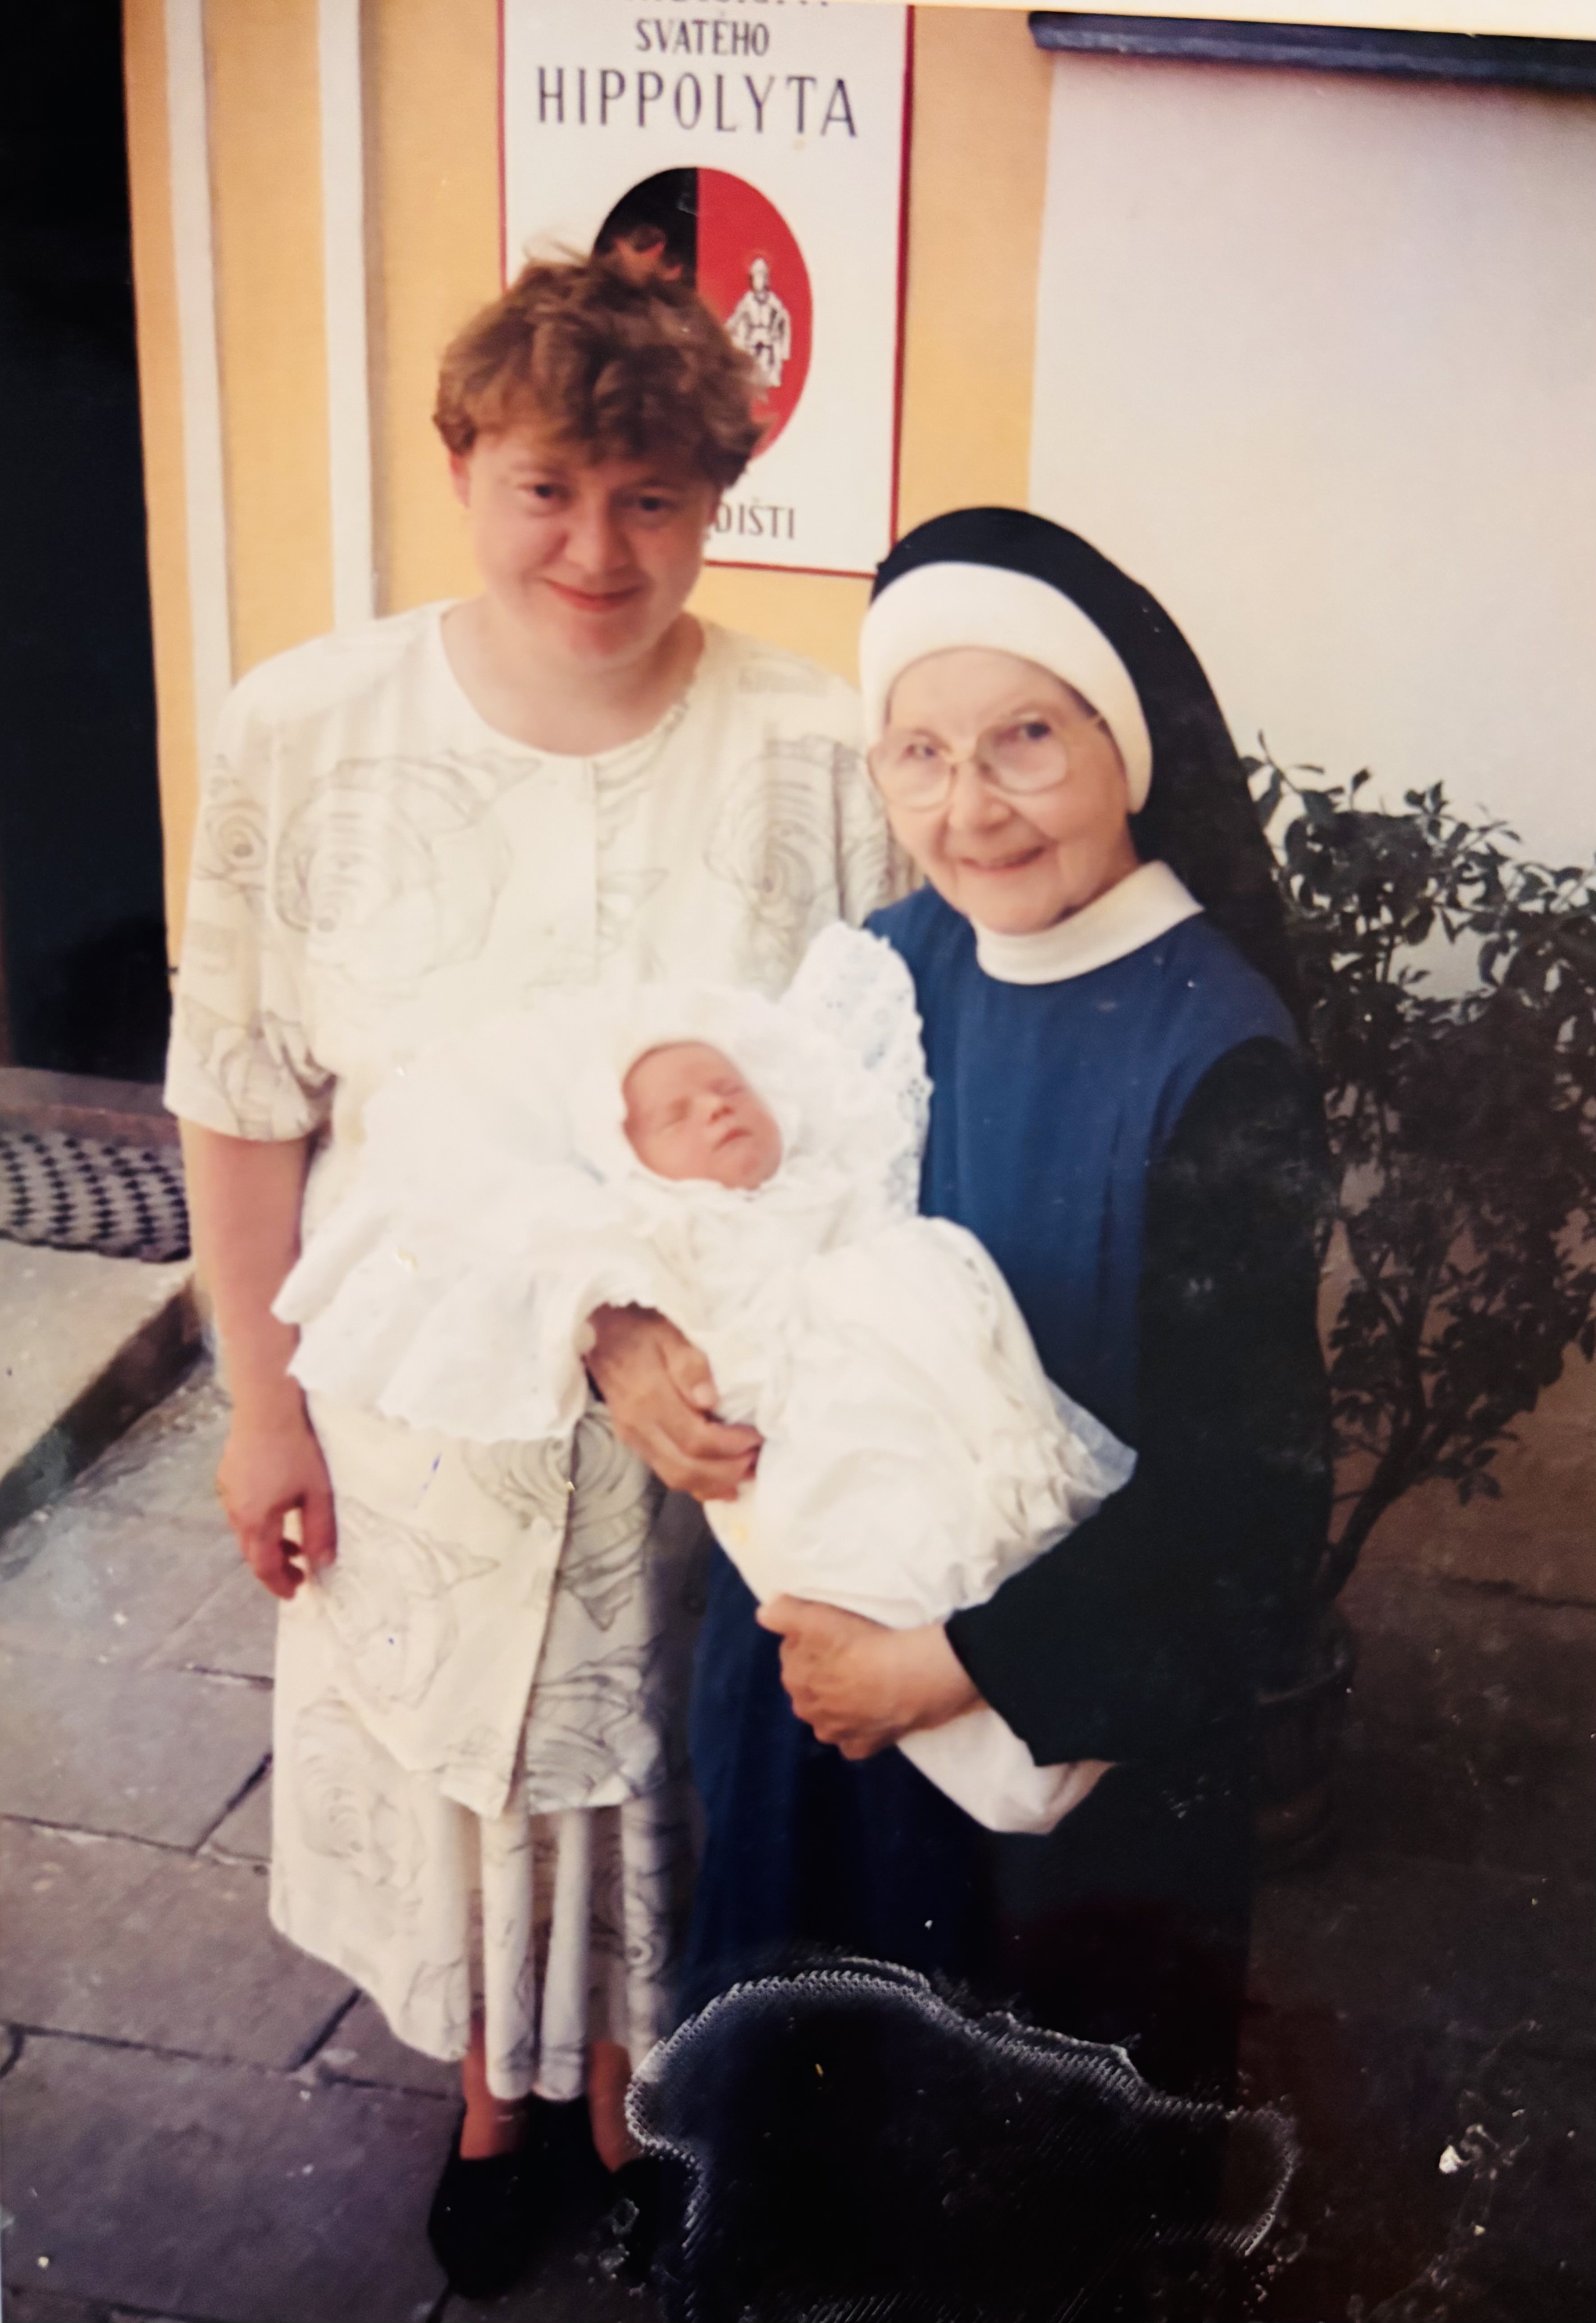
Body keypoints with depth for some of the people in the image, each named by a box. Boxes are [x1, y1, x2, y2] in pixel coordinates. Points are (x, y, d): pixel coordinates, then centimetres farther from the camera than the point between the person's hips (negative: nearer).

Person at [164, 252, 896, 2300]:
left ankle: (635, 2103, 52)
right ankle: (500, 2094, 54)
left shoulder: (812, 755, -16)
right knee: (459, 1766, 23)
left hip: (716, 1419, -1)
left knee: (655, 1770, 21)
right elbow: (244, 1101, -5)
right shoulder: (306, 732, -13)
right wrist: (262, 1401, -1)